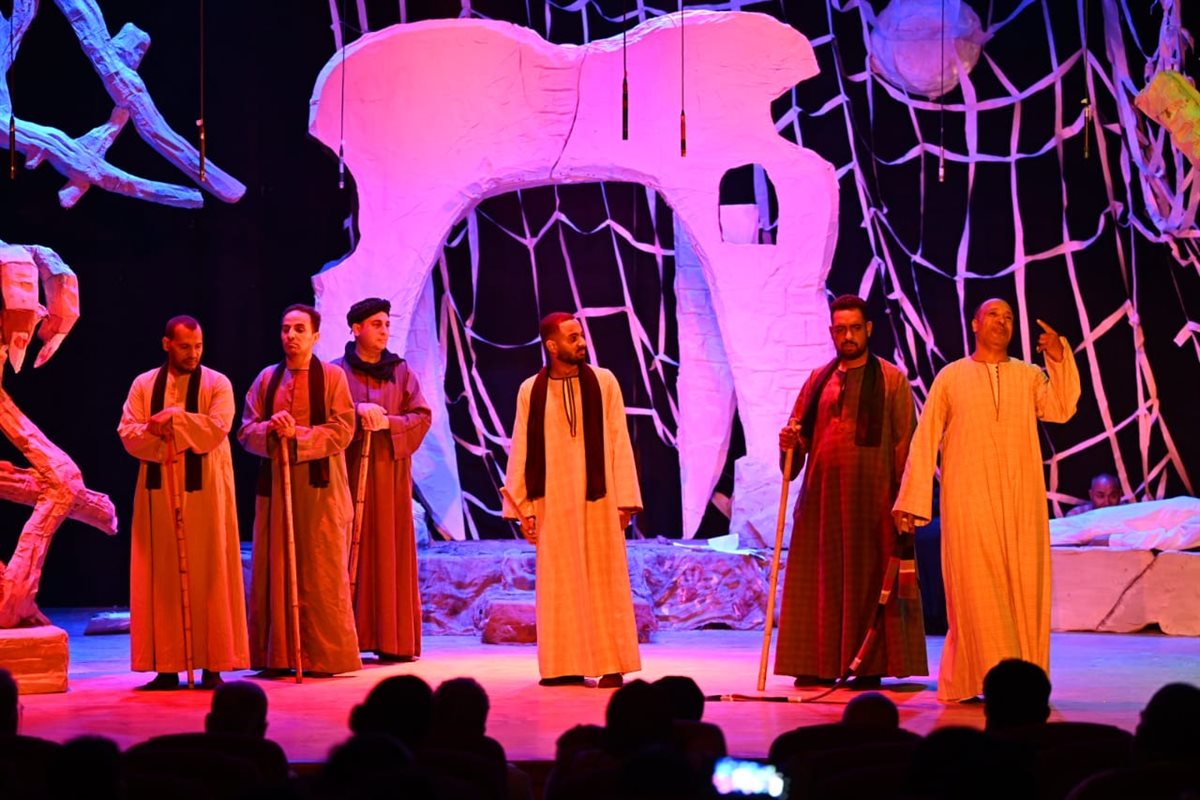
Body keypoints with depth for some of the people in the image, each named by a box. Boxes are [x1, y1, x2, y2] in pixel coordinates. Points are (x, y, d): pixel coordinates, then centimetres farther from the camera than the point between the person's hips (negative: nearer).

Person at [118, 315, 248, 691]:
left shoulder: (217, 384, 2)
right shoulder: (144, 385, 10)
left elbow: (217, 428, -13)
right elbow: (128, 433, 0)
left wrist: (172, 418, -13)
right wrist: (162, 432, -16)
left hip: (205, 492, -2)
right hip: (159, 491, 2)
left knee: (209, 574, -2)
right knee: (161, 576, 1)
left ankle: (213, 665, 1)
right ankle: (167, 666, 4)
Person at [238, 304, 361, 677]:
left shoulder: (332, 377, 1)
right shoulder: (267, 378, 12)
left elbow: (342, 430, -8)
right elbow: (246, 430, 7)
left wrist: (297, 435, -18)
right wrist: (270, 431, -14)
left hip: (320, 487, -3)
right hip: (274, 483, 3)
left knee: (322, 574, -2)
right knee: (274, 569, 2)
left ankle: (324, 655, 3)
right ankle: (277, 656, 7)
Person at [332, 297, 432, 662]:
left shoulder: (401, 371, 11)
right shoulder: (336, 371, 5)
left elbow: (422, 416, 4)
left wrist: (387, 422, -12)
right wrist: (357, 410, -20)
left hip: (390, 471, 2)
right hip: (349, 468, -2)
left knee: (391, 551, 1)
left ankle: (393, 639, 4)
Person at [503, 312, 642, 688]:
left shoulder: (603, 382, 1)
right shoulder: (531, 390, 3)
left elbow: (618, 442, -1)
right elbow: (521, 450, 4)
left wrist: (625, 499, -6)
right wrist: (522, 506, 1)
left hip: (598, 499, -1)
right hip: (553, 501, 1)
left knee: (603, 579, 0)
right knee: (559, 584, 5)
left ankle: (611, 664, 5)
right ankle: (566, 665, 12)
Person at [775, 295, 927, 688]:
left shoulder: (891, 379, 1)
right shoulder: (819, 379, 13)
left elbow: (905, 443, -4)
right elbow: (800, 432, 15)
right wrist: (789, 442, -9)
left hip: (871, 495, -4)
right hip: (822, 495, 4)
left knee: (868, 579, -2)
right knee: (821, 578, 3)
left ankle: (870, 666, 2)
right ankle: (821, 663, 7)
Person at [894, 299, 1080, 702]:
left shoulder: (1030, 376, 11)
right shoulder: (951, 377, 6)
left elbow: (1062, 409, -8)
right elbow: (925, 441, 3)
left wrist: (1059, 358, -16)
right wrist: (912, 500, -2)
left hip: (1021, 501, 2)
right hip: (969, 501, -2)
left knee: (1023, 587, 0)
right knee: (976, 589, -5)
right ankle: (975, 679, 0)